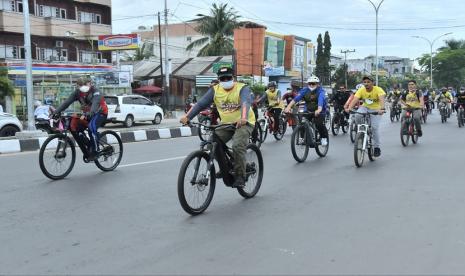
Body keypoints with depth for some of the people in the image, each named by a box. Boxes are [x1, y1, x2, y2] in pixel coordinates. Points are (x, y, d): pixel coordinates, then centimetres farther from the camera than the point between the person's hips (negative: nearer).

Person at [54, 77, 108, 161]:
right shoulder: (77, 92, -7)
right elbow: (67, 102, -13)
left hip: (100, 113, -7)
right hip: (88, 114, 7)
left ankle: (94, 152, -24)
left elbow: (94, 105, -40)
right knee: (74, 128, -9)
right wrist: (56, 112, -25)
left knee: (91, 126, -35)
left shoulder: (95, 92, -23)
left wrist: (86, 115, -57)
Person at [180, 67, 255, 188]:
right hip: (226, 124, 5)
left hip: (244, 123, -5)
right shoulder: (215, 90, -1)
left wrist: (243, 118, -52)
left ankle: (240, 177, -12)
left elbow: (246, 103, -31)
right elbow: (201, 104, -10)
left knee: (237, 146, -26)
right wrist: (187, 117, -23)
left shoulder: (242, 88, -12)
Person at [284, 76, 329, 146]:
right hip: (309, 110, 4)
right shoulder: (305, 90, -12)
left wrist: (319, 110, -60)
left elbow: (321, 100, -40)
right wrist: (289, 106, -40)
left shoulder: (320, 91, -20)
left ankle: (324, 137, 1)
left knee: (319, 124, -24)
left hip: (319, 111, -4)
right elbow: (296, 98, -25)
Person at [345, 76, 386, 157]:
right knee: (357, 116, -30)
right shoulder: (361, 90, -13)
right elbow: (355, 99, -26)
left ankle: (377, 147, 2)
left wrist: (382, 109, -56)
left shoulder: (378, 89, -21)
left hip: (375, 110, -2)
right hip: (365, 107, 2)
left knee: (374, 127, -15)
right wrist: (349, 108, -45)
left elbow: (381, 99, -37)